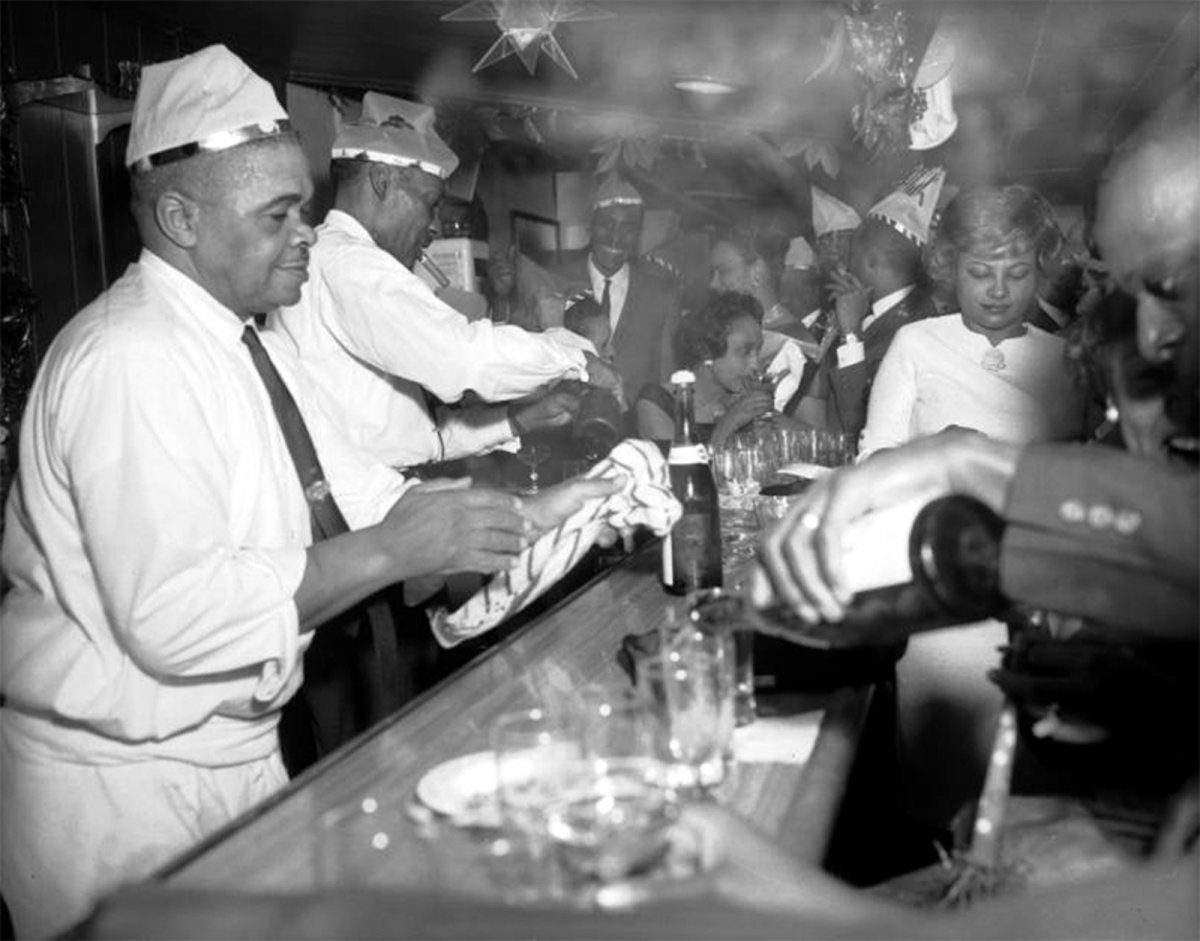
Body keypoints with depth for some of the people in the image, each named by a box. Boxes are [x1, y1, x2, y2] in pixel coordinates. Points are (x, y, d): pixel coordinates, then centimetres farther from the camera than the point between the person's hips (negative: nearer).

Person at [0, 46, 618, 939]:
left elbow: (354, 495, 7)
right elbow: (174, 615, -31)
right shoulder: (131, 360, -23)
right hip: (124, 793, -8)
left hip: (235, 754, 9)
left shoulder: (237, 343, 8)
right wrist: (391, 550, -27)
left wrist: (534, 513, -4)